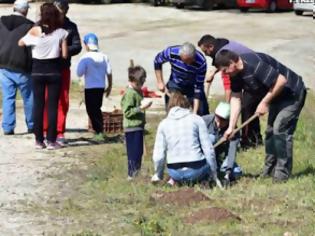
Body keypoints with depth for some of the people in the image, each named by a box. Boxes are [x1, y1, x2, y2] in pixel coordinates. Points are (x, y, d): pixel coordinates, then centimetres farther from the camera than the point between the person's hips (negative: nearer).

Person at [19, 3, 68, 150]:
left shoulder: (35, 31, -8)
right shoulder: (61, 32, -6)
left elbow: (21, 43, 6)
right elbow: (64, 54, -4)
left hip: (38, 71, 1)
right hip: (54, 71, 0)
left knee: (38, 105, 7)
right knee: (52, 106, 2)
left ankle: (39, 140, 7)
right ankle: (51, 141, 0)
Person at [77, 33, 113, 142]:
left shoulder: (85, 58, -13)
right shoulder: (104, 57, 3)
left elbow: (79, 73, -15)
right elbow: (109, 73, 4)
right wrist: (109, 86, 14)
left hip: (90, 87, -6)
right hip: (101, 87, 6)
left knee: (91, 110, 0)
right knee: (97, 109, 19)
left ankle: (98, 132, -8)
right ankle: (100, 131, 24)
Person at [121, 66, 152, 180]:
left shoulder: (138, 91, 13)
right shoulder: (130, 93, -17)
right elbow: (127, 112, -21)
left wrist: (144, 104, 13)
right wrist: (141, 107, -24)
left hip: (139, 125, 10)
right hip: (132, 127, -10)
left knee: (139, 151, 15)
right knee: (134, 152, -5)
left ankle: (137, 173, 25)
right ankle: (132, 174, 2)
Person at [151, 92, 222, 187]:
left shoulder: (163, 124, 6)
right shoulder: (197, 119, 2)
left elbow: (158, 156, 2)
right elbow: (208, 150, -1)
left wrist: (158, 175, 20)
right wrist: (214, 174, 9)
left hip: (175, 173, 2)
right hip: (196, 171, -2)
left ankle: (174, 181, 9)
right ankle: (200, 181, 5)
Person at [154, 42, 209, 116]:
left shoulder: (201, 63, -35)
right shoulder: (171, 52, -31)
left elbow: (198, 87, -28)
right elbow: (157, 61, -8)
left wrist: (195, 112, -31)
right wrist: (160, 82, -9)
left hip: (193, 86, -1)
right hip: (175, 84, 1)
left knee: (203, 114, -6)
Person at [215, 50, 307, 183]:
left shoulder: (254, 64, -33)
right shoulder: (236, 74, -3)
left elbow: (281, 80, -33)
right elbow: (235, 99, 0)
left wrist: (265, 102, -24)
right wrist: (231, 127, -6)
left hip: (292, 93, -10)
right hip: (276, 96, 10)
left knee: (280, 129, -14)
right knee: (270, 131, 13)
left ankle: (282, 173, -8)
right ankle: (269, 170, 23)